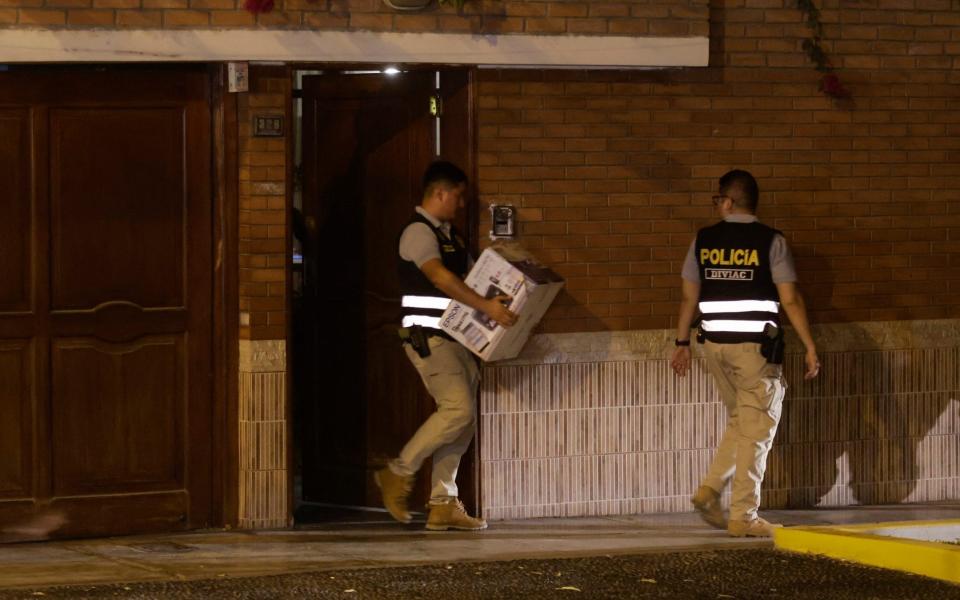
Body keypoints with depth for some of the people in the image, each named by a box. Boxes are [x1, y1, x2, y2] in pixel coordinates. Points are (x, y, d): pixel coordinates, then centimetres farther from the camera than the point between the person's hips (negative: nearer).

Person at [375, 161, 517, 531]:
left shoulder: (449, 234, 20)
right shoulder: (419, 232, -11)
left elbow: (471, 274, 26)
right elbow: (441, 278, -25)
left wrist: (503, 299, 10)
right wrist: (487, 306, -31)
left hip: (454, 339, 10)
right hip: (428, 336, -10)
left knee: (464, 418, 4)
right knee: (458, 408, -18)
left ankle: (443, 504, 4)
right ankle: (399, 474, -5)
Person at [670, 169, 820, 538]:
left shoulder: (703, 241, 3)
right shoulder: (770, 242, -6)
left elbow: (689, 297, 8)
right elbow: (790, 299, -9)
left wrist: (682, 344, 17)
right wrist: (809, 348, -3)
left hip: (715, 344, 4)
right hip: (756, 347, -4)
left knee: (740, 421, 21)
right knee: (756, 431, 2)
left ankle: (710, 490, 7)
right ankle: (743, 517, 1)